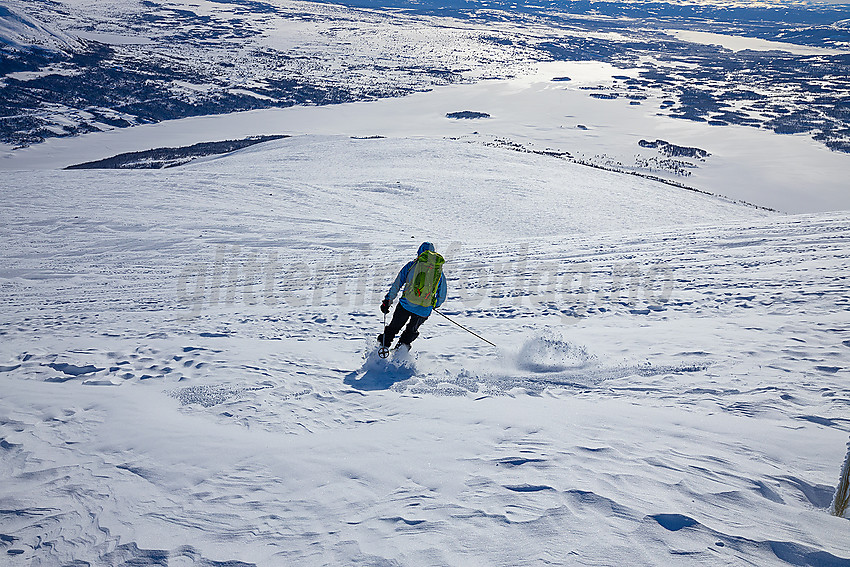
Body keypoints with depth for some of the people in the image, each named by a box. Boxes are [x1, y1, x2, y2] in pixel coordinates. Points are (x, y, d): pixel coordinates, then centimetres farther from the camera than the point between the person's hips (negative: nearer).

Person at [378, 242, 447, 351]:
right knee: (411, 331, 26)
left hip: (406, 304, -1)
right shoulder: (440, 273, 8)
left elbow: (397, 285, 2)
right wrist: (435, 305, 34)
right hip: (424, 310, 1)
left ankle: (383, 346, 18)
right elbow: (441, 297, 14)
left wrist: (387, 301, 9)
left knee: (394, 327, 20)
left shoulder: (412, 265, 3)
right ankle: (403, 345, 13)